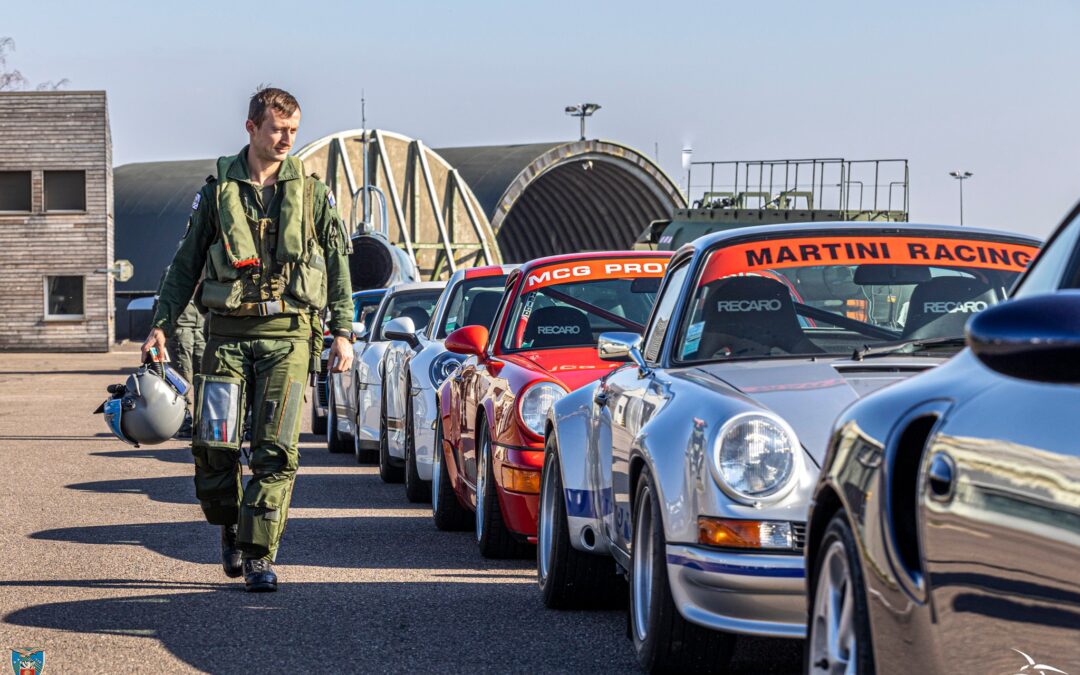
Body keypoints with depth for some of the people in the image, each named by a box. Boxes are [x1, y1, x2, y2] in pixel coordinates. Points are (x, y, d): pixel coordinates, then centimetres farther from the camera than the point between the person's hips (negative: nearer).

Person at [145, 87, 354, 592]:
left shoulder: (312, 193, 7)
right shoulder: (218, 191, 6)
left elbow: (338, 266, 9)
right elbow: (186, 263, 10)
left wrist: (342, 333, 2)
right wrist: (162, 323, 1)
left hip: (288, 335, 0)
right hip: (228, 333, 0)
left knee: (275, 450, -6)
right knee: (213, 444, -5)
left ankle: (258, 554, -1)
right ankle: (229, 524, 22)